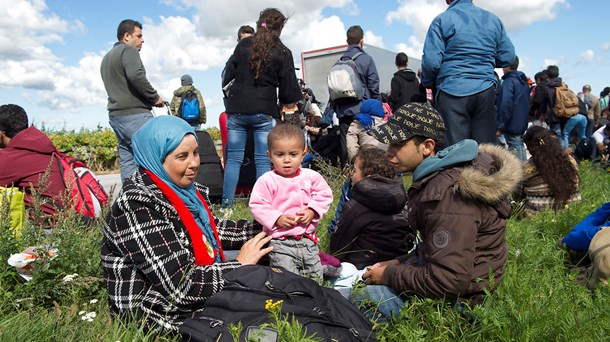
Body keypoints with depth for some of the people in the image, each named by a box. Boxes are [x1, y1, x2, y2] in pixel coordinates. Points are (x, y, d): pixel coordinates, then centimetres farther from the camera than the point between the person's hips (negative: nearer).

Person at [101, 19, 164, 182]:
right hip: (135, 114, -9)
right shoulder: (128, 51, -3)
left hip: (115, 115, 10)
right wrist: (155, 97, -8)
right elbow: (136, 76, -20)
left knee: (127, 160, 8)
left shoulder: (106, 57, 26)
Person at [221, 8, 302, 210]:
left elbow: (228, 75, 11)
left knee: (234, 158, 6)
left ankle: (226, 205, 6)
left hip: (237, 109, 2)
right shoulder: (283, 52, 1)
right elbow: (288, 87, 2)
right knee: (263, 161, 3)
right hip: (264, 112, -2)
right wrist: (291, 101, 21)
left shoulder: (243, 45, 7)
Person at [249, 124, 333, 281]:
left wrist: (312, 211, -9)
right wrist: (276, 218, -21)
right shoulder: (267, 180, -11)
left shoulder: (311, 176, 0)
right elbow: (256, 205, -11)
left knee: (316, 277, 20)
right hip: (280, 242, -4)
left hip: (307, 238, 4)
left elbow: (324, 195, 7)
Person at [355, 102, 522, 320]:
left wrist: (389, 275, -17)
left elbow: (449, 282, -29)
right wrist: (399, 263, 5)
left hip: (457, 294, -10)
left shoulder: (448, 195, -30)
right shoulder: (439, 174, 2)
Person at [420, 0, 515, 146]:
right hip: (486, 90, 4)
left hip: (452, 91, -4)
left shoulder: (442, 20, -2)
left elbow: (431, 61, -11)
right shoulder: (493, 19, 12)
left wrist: (428, 84, 7)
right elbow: (507, 57, 13)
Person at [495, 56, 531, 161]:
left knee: (515, 149, -6)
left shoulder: (509, 81, -15)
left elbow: (505, 105, -22)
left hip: (512, 125, -9)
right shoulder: (523, 80, 14)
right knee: (520, 146, 18)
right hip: (522, 124, 9)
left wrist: (499, 127, -19)